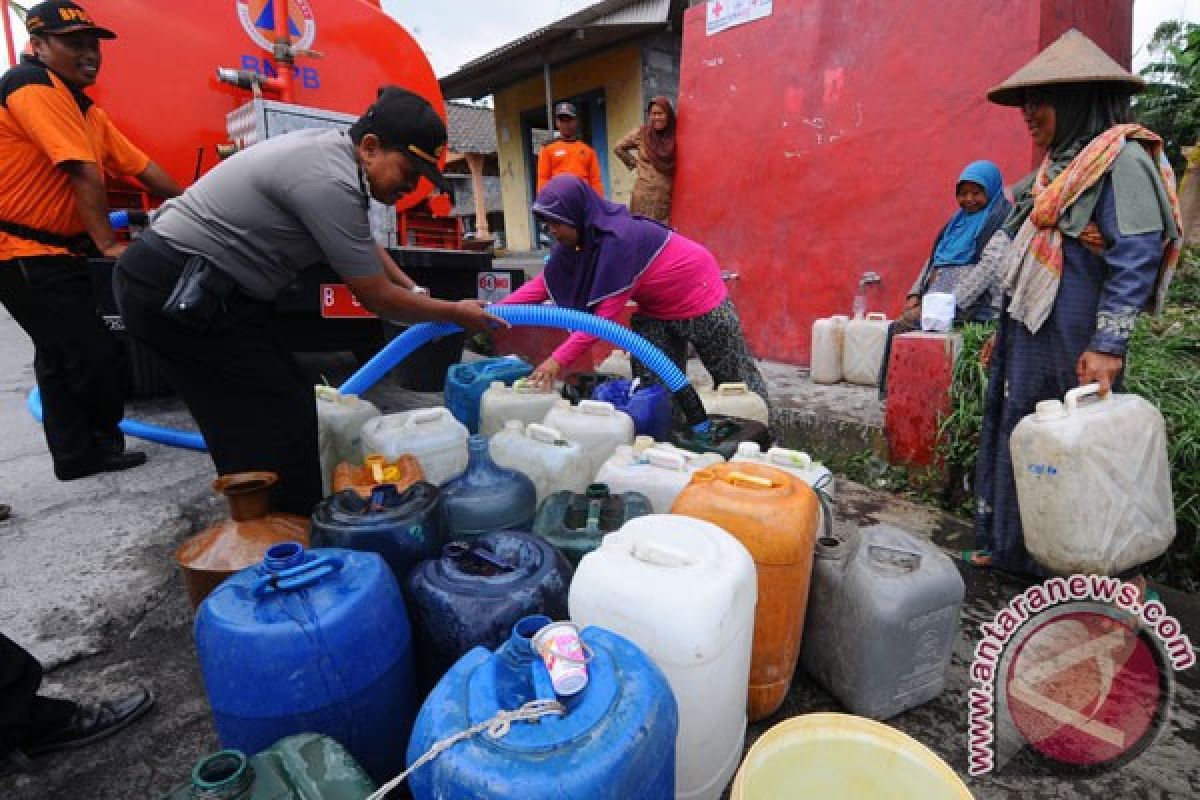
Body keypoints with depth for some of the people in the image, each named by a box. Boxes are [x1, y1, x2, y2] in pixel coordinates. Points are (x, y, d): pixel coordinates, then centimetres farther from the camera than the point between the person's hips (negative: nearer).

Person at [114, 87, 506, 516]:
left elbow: (362, 243, 23)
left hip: (179, 283, 10)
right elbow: (377, 299, -16)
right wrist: (454, 313, -3)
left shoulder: (332, 149, 7)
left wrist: (415, 292, 27)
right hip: (178, 290, -10)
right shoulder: (330, 182, -23)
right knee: (285, 420, -9)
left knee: (246, 428, 13)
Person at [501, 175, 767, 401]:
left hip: (700, 301, -8)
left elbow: (605, 314, -34)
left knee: (737, 380, 10)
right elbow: (546, 282, -7)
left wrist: (560, 360, -36)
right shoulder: (583, 239, -8)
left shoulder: (620, 238, -34)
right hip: (656, 310, 8)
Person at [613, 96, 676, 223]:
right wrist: (633, 163, 11)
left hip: (668, 196, 1)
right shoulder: (640, 133, 2)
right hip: (644, 195, -1)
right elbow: (618, 148, 15)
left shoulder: (675, 137, 2)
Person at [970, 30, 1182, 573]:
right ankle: (1009, 546, 25)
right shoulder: (1060, 164, 18)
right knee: (1013, 432, 12)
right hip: (1028, 334, 9)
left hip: (1069, 344, -9)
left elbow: (1135, 260, -17)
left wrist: (1108, 346, -23)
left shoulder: (1122, 159, -8)